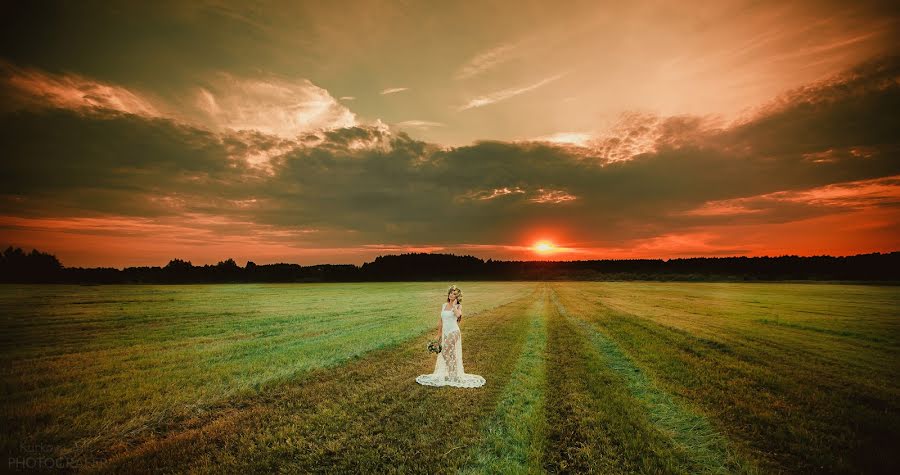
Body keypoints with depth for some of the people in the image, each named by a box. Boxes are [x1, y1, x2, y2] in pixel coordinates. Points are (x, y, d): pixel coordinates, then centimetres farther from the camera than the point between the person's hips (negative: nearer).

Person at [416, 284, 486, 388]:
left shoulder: (458, 306, -6)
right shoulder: (444, 305, 9)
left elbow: (458, 315, -31)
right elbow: (441, 321, 14)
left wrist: (454, 305, -17)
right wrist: (438, 334, 14)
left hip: (454, 332, -5)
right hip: (445, 333, 5)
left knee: (452, 354, 0)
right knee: (443, 354, 11)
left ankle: (454, 375, 14)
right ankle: (443, 374, 24)